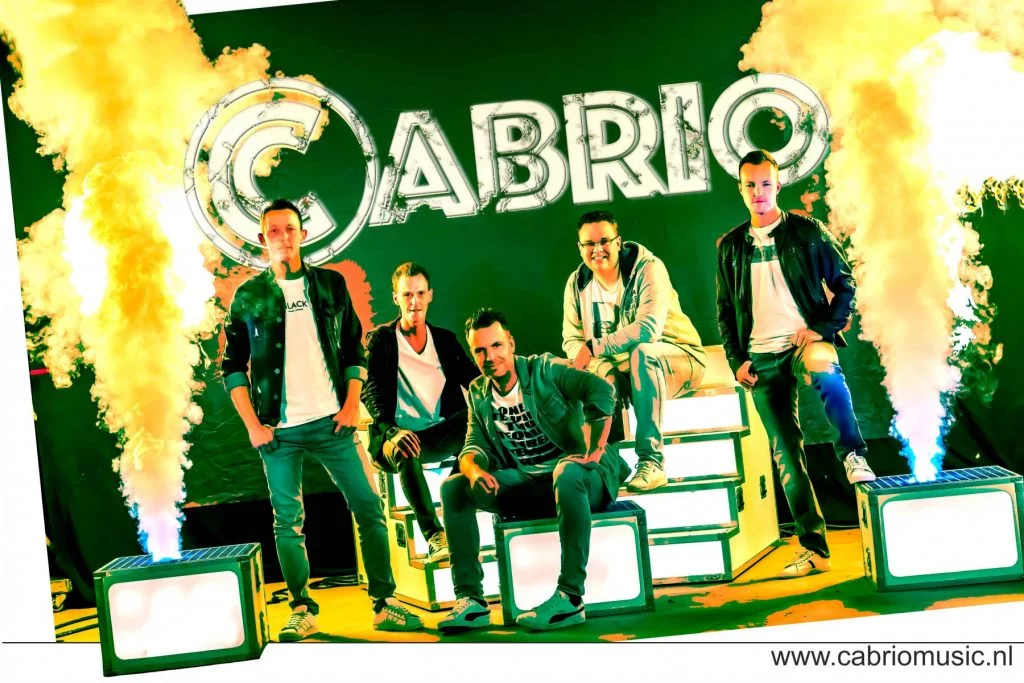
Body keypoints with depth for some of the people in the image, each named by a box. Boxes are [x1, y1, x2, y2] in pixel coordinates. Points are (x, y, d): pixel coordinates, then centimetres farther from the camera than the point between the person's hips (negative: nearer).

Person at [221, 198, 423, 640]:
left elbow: (354, 349, 11)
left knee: (369, 510, -1)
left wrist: (352, 404, -1)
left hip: (331, 421, 1)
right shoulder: (248, 297, 4)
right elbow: (233, 367, 6)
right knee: (288, 522, 3)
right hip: (279, 429, -1)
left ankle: (385, 604, 8)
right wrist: (252, 424, -3)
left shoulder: (331, 284, 8)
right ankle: (302, 610, 15)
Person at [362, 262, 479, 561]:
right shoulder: (380, 340, 5)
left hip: (441, 436, 3)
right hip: (398, 436, -3)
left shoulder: (445, 339, 15)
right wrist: (392, 431, -27)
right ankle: (434, 536, -40)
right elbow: (371, 392, -8)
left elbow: (474, 381, 7)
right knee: (404, 451, -39)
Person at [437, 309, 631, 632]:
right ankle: (470, 599, -15)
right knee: (453, 487, -10)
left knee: (566, 471, -40)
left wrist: (596, 449, -27)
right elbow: (473, 446, 3)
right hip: (526, 486, 5)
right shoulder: (478, 394, 10)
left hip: (578, 476, -5)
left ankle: (570, 598, -35)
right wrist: (474, 469, -21)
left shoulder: (543, 369, -5)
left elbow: (602, 390, -19)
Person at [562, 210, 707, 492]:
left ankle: (651, 459, -36)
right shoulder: (577, 283, -2)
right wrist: (583, 354, -27)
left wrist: (594, 347, -30)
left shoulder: (648, 268, -19)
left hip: (676, 358, -5)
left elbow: (648, 329, -32)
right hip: (621, 369, 5)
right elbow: (572, 339, -3)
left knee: (641, 352, -37)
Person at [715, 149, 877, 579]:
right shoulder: (730, 246, 12)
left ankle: (854, 455, -25)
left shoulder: (807, 232, 5)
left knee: (825, 370, -41)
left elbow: (844, 284, 5)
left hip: (806, 340, -3)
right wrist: (736, 359, 5)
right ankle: (813, 549, 6)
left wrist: (822, 327, -10)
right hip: (762, 358, 3)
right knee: (786, 454, 1)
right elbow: (725, 311, 16)